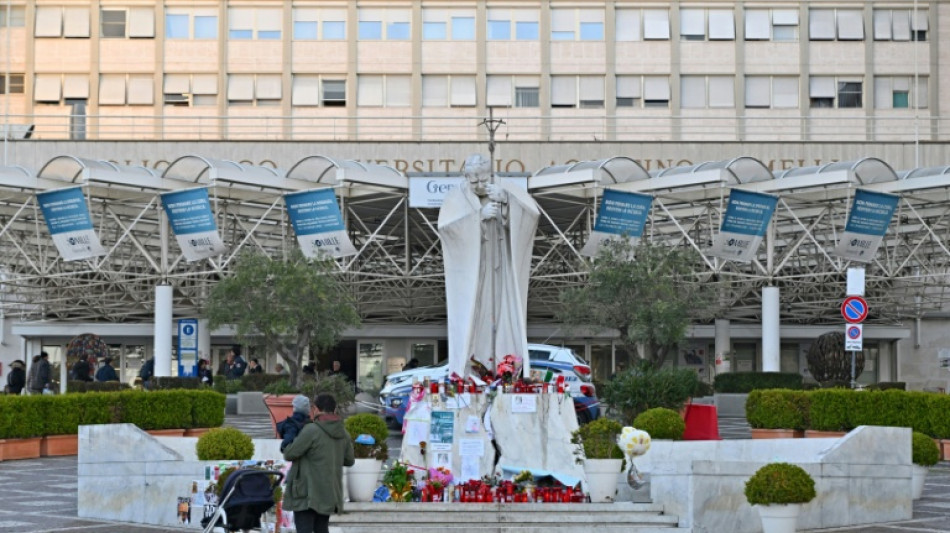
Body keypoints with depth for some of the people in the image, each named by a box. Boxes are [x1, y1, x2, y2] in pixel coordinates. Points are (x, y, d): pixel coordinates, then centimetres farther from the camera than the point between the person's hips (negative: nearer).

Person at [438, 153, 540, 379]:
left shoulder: (505, 192, 3)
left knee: (501, 317, -1)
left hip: (499, 271, 2)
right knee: (469, 320, -6)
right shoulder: (456, 198, -3)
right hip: (470, 272, -2)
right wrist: (480, 215, -26)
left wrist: (506, 200, -27)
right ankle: (466, 374, -4)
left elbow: (532, 213, -12)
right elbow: (445, 226, -20)